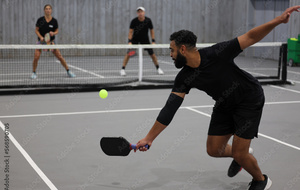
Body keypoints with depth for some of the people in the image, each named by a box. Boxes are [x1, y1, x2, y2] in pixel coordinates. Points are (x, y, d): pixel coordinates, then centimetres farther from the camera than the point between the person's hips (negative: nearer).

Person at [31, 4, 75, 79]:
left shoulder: (54, 21, -5)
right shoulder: (40, 20, -7)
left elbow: (57, 31, 4)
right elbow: (36, 30, 0)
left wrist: (53, 33, -18)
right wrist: (41, 37, -17)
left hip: (51, 41, 1)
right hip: (41, 41, -1)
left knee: (60, 57, -3)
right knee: (36, 57, -14)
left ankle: (68, 71, 13)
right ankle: (34, 73, 9)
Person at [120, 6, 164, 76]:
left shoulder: (148, 20, -14)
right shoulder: (134, 21, -19)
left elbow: (151, 31, -3)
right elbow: (130, 32, -14)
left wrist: (153, 41, -8)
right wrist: (129, 41, -25)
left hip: (145, 39, 1)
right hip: (135, 39, -1)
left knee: (152, 53, 0)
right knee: (129, 53, -14)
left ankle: (158, 68, 19)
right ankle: (123, 69, -6)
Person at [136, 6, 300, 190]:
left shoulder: (216, 53, -28)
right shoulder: (184, 78, -13)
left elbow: (250, 38, -24)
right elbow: (169, 109, -14)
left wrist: (278, 20, -38)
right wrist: (149, 138, -17)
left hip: (250, 100, -6)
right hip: (224, 106, 6)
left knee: (239, 154, -7)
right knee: (214, 150, 7)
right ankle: (240, 154, 40)